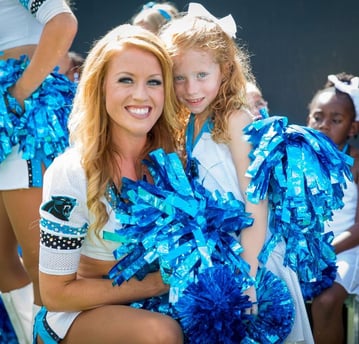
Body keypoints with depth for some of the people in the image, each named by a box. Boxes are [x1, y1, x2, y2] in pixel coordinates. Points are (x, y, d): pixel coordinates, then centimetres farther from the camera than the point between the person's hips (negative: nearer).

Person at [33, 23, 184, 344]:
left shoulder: (171, 157, -7)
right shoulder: (71, 174, -21)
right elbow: (56, 293, -16)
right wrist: (153, 284, -17)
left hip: (152, 303, 5)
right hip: (77, 313, -4)